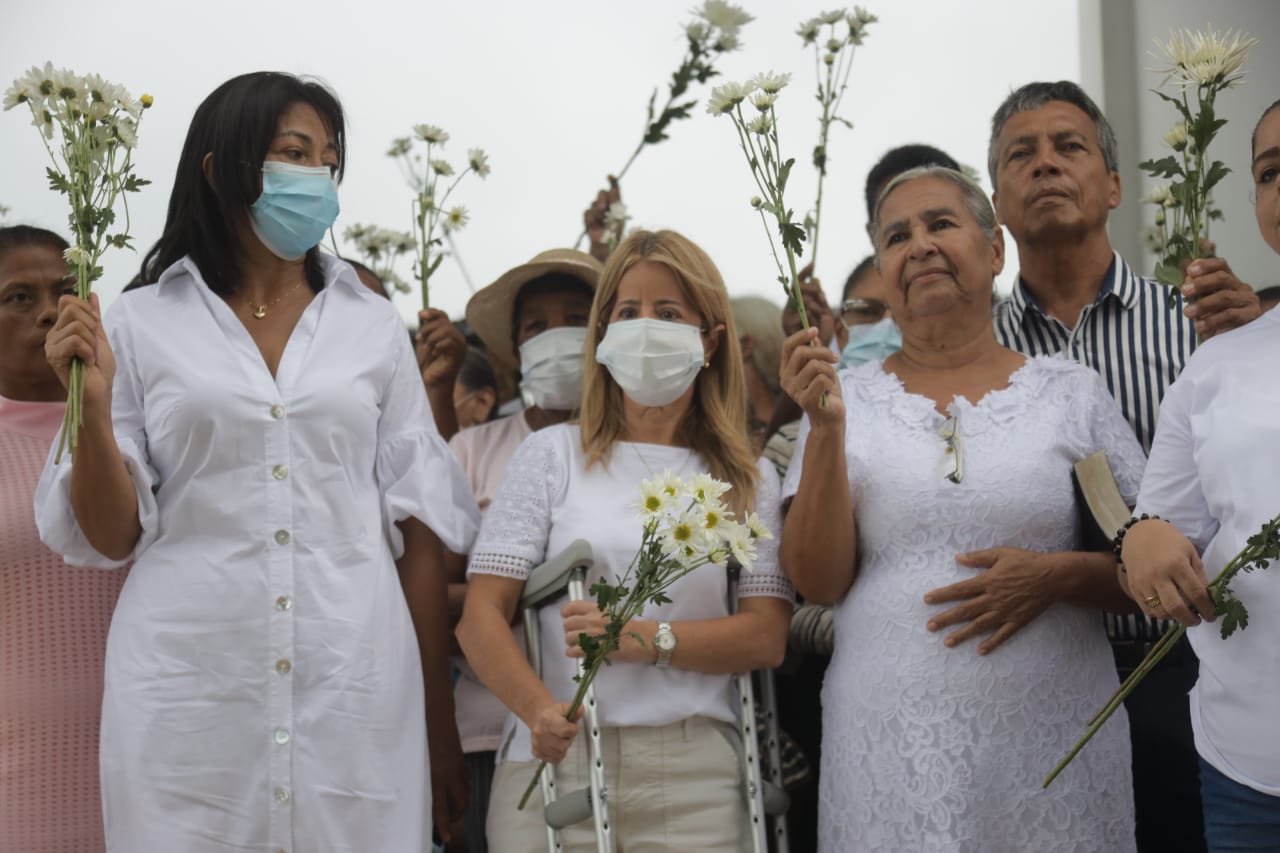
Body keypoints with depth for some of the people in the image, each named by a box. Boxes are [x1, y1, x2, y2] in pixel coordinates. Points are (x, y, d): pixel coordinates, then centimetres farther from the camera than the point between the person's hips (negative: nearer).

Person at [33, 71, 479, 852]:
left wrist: (440, 725, 4)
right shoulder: (140, 327, 3)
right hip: (190, 689, -1)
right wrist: (92, 407, -12)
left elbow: (418, 528, 6)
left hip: (353, 684, 1)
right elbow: (111, 539, 4)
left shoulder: (374, 327, 7)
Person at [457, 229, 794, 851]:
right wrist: (540, 709, -21)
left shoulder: (747, 479, 10)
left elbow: (766, 636, 0)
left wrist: (642, 638, -15)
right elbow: (481, 615, -3)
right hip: (554, 763, -1)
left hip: (694, 777, 1)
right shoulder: (553, 454, 5)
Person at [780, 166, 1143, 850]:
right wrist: (827, 428, -13)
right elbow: (819, 583, -3)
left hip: (1053, 737, 1)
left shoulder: (1073, 392, 4)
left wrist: (1056, 574, -12)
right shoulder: (847, 397, 4)